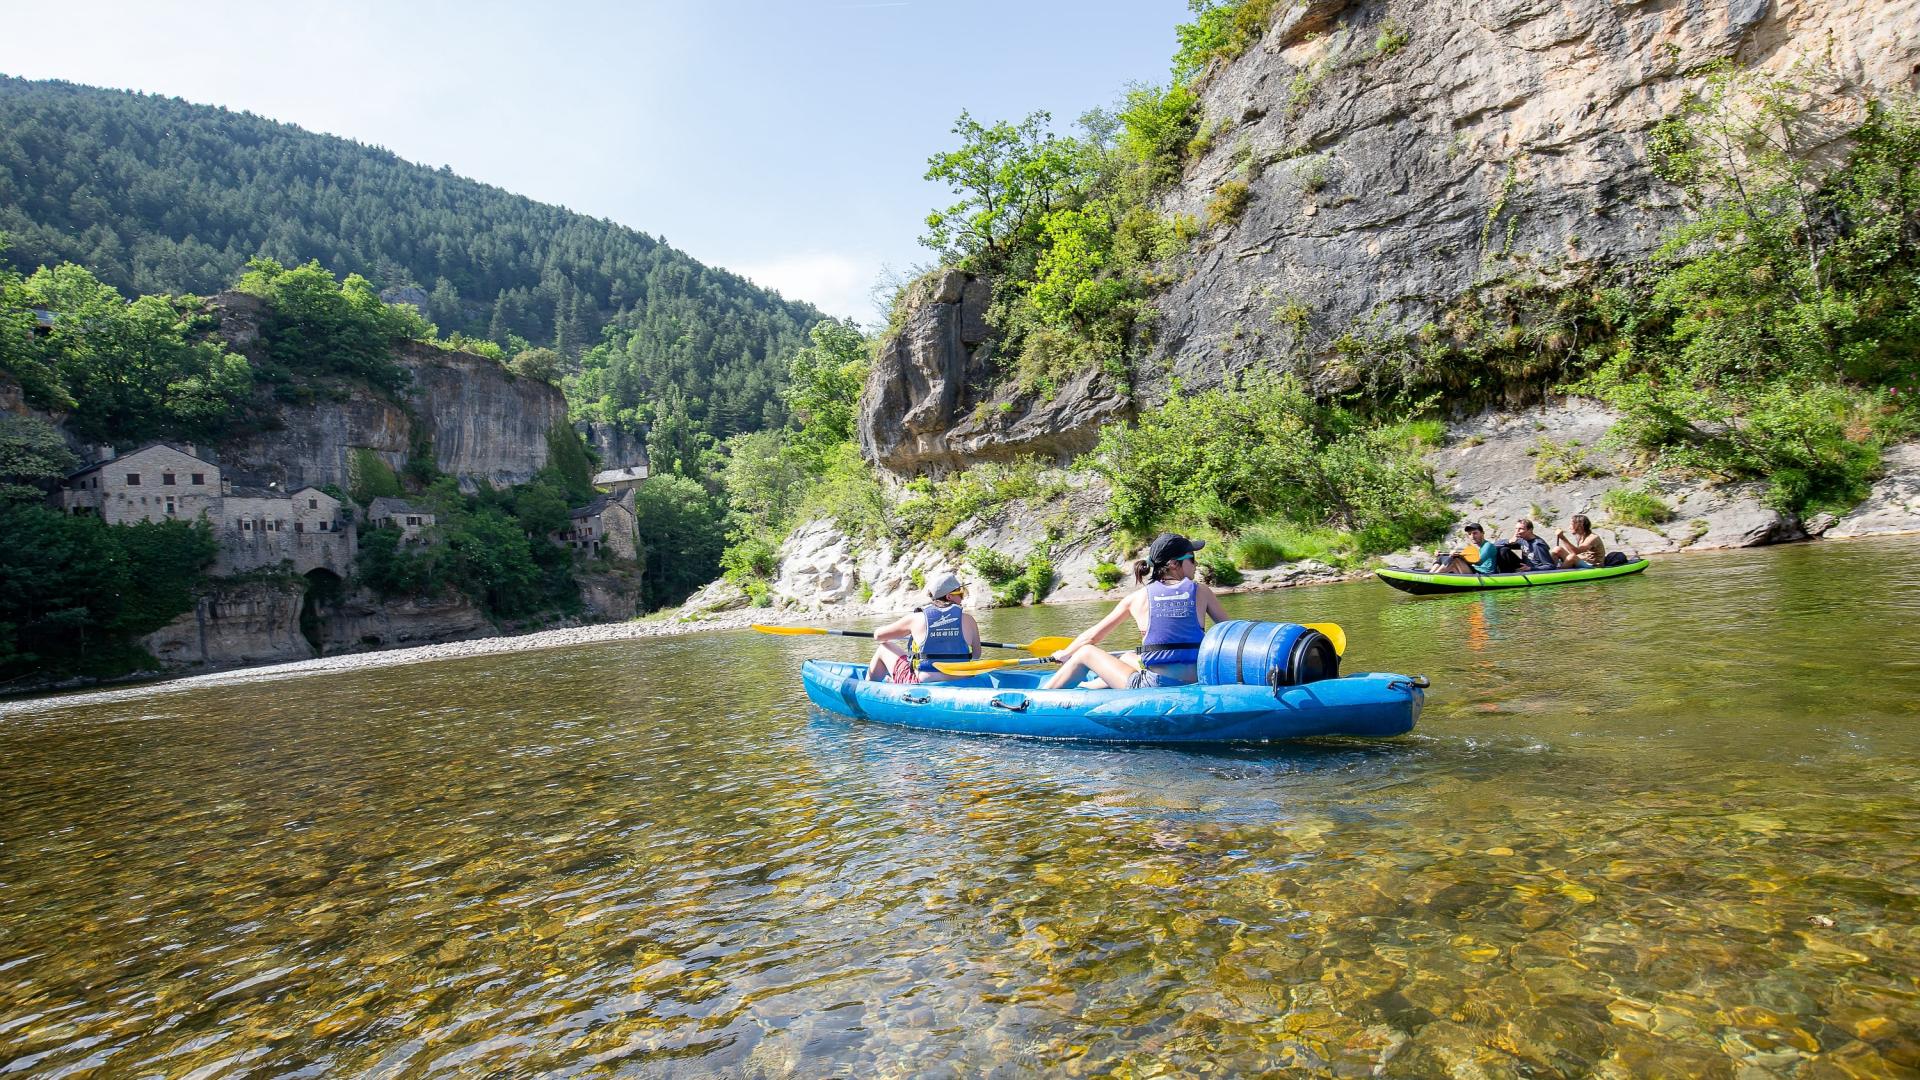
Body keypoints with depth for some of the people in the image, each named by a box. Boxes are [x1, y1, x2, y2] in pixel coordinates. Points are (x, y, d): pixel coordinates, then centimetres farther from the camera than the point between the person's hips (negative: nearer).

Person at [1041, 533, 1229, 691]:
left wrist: (1065, 654, 25)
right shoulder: (1201, 591, 4)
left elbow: (1093, 636, 9)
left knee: (1086, 652, 17)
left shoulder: (1138, 597, 3)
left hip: (1154, 689, -3)